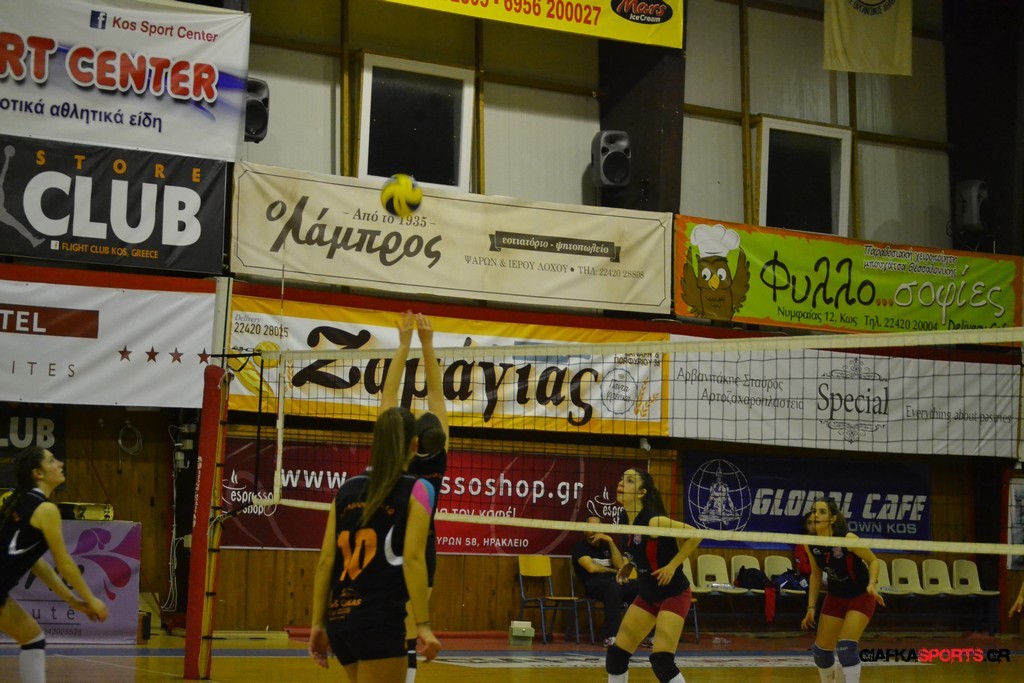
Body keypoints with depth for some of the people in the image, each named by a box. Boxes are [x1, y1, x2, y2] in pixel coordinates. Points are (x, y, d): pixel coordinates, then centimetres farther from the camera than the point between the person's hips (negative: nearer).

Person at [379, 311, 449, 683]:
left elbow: (388, 394, -16)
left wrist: (404, 344, -15)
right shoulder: (439, 459, -10)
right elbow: (436, 394, -6)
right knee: (409, 640, 3)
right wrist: (427, 345, -4)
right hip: (424, 553, 3)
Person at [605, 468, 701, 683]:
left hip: (673, 594, -8)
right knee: (616, 655, 6)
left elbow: (695, 535, -22)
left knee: (661, 660, -18)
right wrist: (629, 564, 5)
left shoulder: (653, 521, -25)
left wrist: (672, 566, -22)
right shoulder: (624, 518, -2)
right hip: (647, 594, 8)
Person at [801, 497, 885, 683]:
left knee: (846, 646, -21)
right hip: (835, 597, 5)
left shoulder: (848, 539, -27)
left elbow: (873, 560, -13)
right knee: (821, 650, 5)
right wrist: (811, 607, 3)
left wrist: (872, 584, -30)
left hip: (860, 596, -5)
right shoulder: (811, 544, -12)